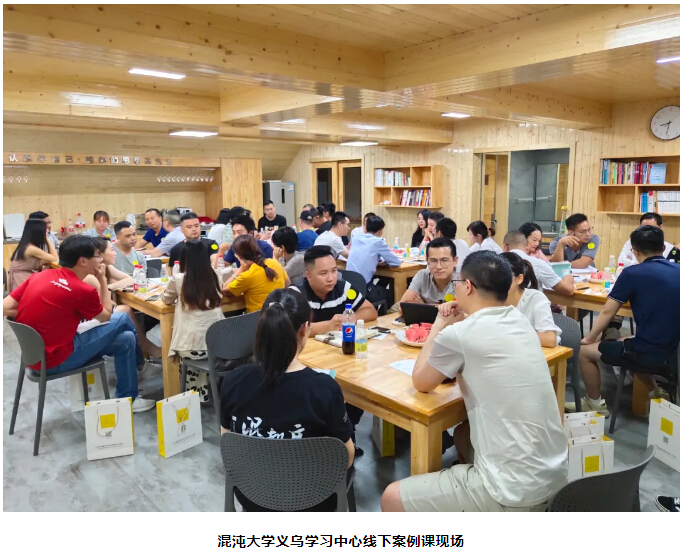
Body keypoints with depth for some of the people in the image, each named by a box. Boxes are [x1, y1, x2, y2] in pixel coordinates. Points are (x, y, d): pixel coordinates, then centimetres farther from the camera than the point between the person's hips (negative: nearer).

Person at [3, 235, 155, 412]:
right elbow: (106, 316, 0)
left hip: (33, 354, 8)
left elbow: (4, 308, -1)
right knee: (122, 319, 4)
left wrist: (39, 315, 5)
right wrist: (103, 281, 4)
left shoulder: (39, 276, 1)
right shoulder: (82, 290, -18)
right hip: (55, 360, -7)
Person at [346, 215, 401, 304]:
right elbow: (396, 262, -1)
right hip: (363, 289, -6)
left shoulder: (357, 238, 10)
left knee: (380, 288, 32)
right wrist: (384, 261, 17)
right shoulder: (378, 242, -6)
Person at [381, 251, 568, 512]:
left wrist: (440, 324, 10)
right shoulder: (521, 321, 4)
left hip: (515, 491, -8)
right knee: (463, 433, 31)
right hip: (554, 477, 8)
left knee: (392, 498, 0)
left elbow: (421, 383, 1)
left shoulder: (458, 334, -18)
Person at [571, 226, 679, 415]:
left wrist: (589, 339, 5)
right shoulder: (677, 271, 5)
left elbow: (607, 312, -8)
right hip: (674, 351, 7)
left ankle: (595, 403, 24)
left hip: (648, 354, -7)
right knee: (622, 341, 32)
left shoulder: (633, 273, -13)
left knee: (584, 351, 9)